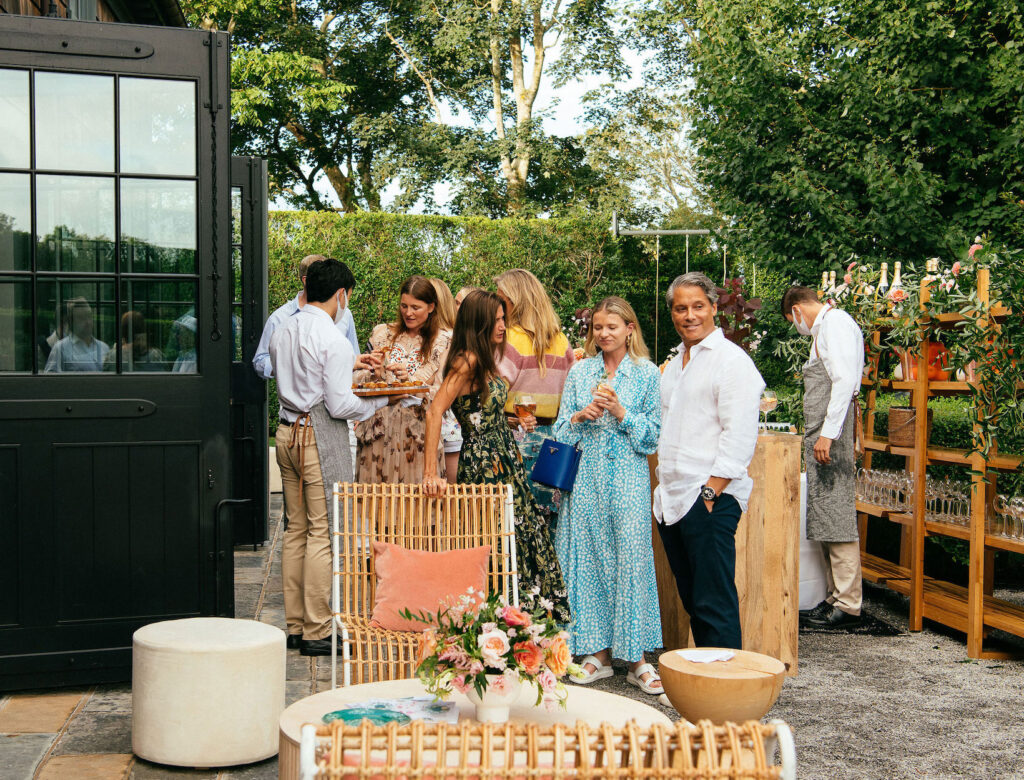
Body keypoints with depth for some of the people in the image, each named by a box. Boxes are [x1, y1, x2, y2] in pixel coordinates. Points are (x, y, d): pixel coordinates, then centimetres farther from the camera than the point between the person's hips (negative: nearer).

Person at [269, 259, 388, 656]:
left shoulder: (281, 333, 9)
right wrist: (382, 397, -1)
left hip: (287, 430, 8)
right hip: (321, 437, -8)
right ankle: (317, 631, 3)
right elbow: (339, 405, -16)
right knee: (323, 533, -2)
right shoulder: (333, 339, -14)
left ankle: (294, 626, 19)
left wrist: (349, 365, 28)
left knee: (296, 529, 13)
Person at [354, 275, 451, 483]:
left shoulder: (443, 342, 2)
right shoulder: (382, 333, 8)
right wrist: (374, 373, -11)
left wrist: (411, 380, -19)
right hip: (379, 431, 2)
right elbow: (358, 380, 10)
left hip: (417, 434, -2)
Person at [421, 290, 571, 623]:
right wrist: (430, 473, -27)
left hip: (505, 463, 9)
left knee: (524, 537, 11)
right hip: (483, 465, -9)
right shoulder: (467, 361, -17)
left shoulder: (485, 360, 12)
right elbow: (434, 412, -25)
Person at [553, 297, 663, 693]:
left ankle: (636, 658, 1)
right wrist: (581, 416, -8)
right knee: (586, 557, 2)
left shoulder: (647, 373, 5)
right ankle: (597, 652, 13)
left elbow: (654, 435, 1)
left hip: (628, 478, -3)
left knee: (631, 558, -7)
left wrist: (621, 413, -11)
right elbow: (561, 432, 11)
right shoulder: (579, 372, 12)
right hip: (585, 478, 3)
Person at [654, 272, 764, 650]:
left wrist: (710, 492, -17)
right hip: (671, 499, 8)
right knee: (692, 600, 13)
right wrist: (664, 488, 16)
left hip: (710, 497, -8)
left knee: (714, 603, -7)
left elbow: (740, 437, -14)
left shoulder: (732, 360, -7)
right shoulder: (675, 365, 19)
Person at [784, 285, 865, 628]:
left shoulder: (836, 323, -8)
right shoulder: (824, 329, 22)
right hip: (822, 435, 10)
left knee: (837, 517, -8)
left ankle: (847, 605, -4)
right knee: (825, 518, 10)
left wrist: (827, 434, -22)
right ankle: (835, 598, 15)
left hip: (833, 436, -10)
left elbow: (845, 381, -19)